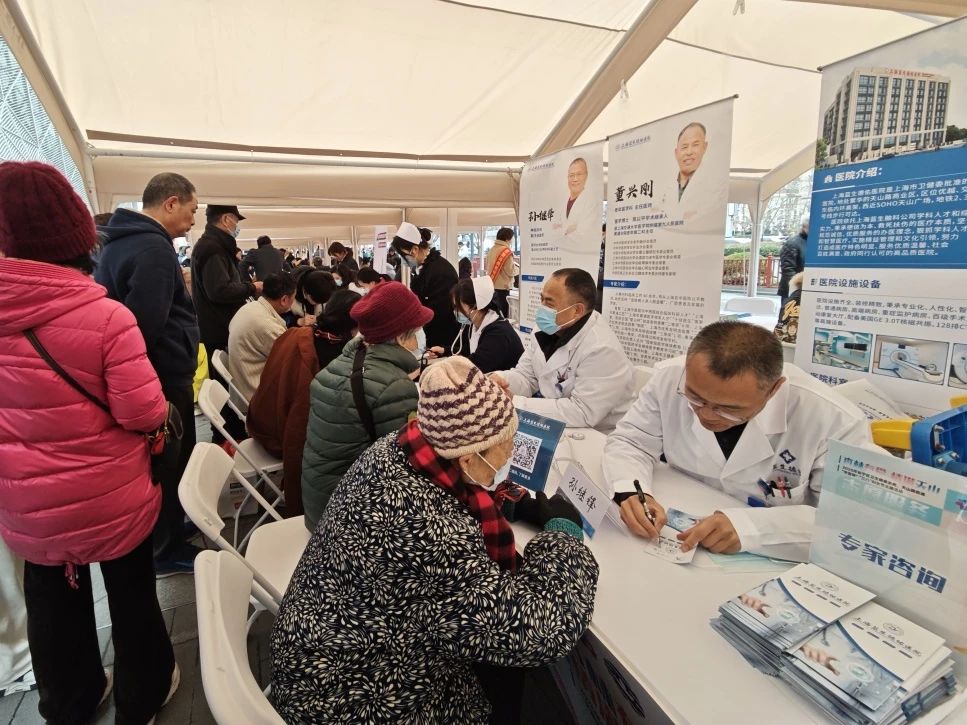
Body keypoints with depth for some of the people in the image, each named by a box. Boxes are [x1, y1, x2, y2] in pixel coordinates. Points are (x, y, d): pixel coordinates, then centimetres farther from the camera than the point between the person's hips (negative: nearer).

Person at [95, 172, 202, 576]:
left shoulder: (119, 242, 11)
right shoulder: (154, 248, -22)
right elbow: (145, 322, -30)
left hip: (147, 375, 10)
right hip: (164, 378, -10)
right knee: (172, 464, 6)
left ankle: (165, 533, 40)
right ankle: (169, 550, 22)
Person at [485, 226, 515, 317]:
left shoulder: (492, 249, 9)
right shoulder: (507, 251, -15)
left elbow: (486, 266, 16)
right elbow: (510, 272, -14)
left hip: (491, 286, 8)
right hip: (502, 287, -8)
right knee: (503, 316, -2)